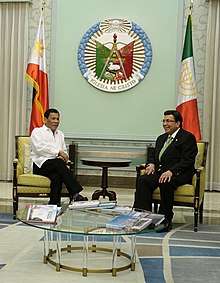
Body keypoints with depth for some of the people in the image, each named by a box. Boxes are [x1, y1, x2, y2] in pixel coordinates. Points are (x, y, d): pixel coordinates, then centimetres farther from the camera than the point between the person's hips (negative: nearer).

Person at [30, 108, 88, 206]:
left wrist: (63, 156, -4)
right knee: (59, 163, -36)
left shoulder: (60, 134, 27)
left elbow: (64, 151, 22)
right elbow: (40, 148, -10)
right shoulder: (37, 131, 9)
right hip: (40, 165, -4)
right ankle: (75, 194, -42)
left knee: (57, 177, -35)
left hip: (55, 166, 4)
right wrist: (58, 152, -17)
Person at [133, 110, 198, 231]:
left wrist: (171, 171, -25)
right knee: (142, 180, -23)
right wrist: (151, 164, 0)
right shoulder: (161, 138, 25)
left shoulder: (188, 137, 0)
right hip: (159, 171, 6)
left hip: (178, 173, -6)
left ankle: (166, 221, -24)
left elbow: (187, 161, -11)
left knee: (165, 183, -37)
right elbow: (152, 154, 25)